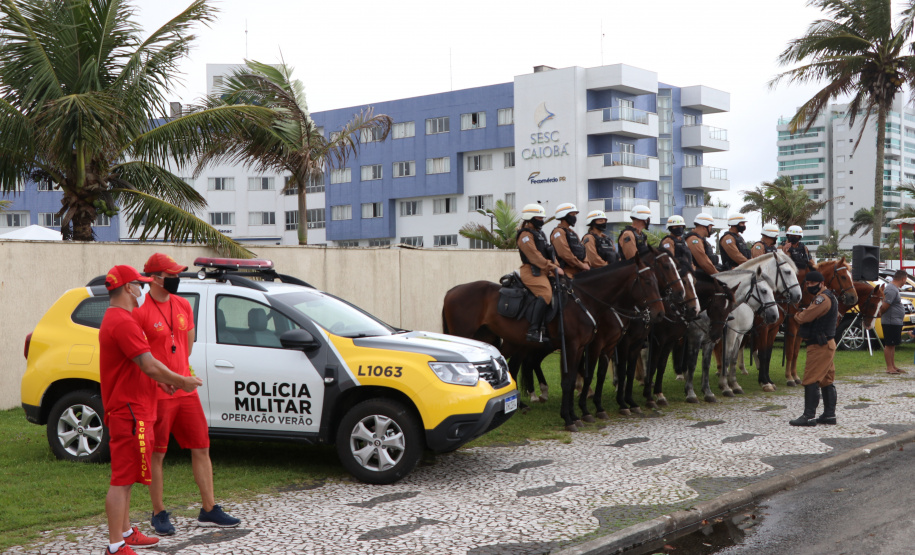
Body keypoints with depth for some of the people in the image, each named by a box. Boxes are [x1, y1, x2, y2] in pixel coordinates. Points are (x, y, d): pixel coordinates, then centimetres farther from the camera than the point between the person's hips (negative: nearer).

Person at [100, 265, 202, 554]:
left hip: (128, 409, 11)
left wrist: (160, 379, 16)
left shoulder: (113, 319, 17)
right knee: (122, 479, -8)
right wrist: (181, 381, -9)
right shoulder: (123, 322, -19)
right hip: (129, 412, -11)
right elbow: (149, 365, -22)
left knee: (125, 477, 19)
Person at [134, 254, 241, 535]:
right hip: (156, 394, -7)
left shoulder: (183, 305, 9)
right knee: (156, 454, 4)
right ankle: (159, 514, 17)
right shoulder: (141, 312, -13)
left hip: (186, 390, 7)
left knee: (201, 448, 9)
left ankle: (209, 510, 19)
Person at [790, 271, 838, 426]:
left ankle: (809, 416, -8)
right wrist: (803, 314, 2)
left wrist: (797, 315, 0)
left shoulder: (823, 298, -17)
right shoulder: (829, 297, 18)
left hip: (819, 346, -11)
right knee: (826, 381, 12)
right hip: (827, 343, 11)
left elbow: (805, 317, -20)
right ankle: (829, 414, 16)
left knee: (811, 381, -9)